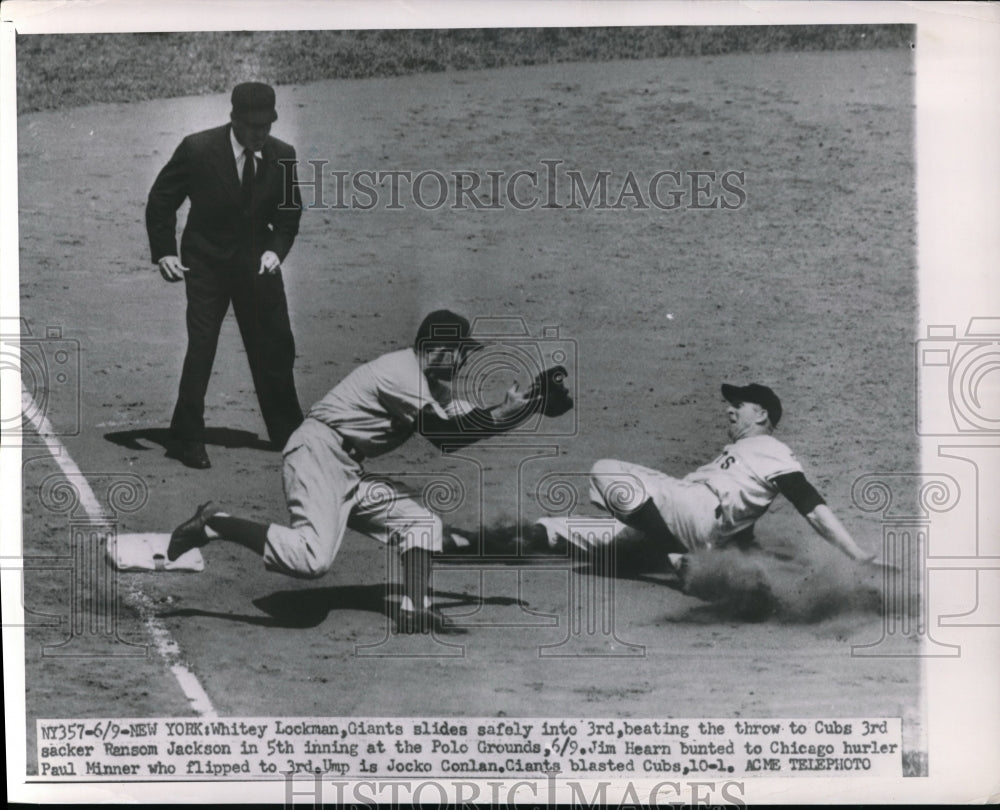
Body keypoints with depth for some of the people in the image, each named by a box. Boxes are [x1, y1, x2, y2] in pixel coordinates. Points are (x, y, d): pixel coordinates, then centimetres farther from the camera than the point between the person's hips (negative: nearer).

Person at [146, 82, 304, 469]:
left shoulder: (282, 156, -7)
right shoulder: (197, 149, -15)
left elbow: (289, 212, 6)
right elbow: (160, 200, -3)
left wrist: (276, 248, -10)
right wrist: (164, 252, -9)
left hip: (257, 261, 3)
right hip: (206, 261, -3)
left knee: (277, 349, 6)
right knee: (201, 347, -8)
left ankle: (286, 433, 23)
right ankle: (186, 440, 4)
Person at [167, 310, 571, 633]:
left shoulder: (430, 382, 17)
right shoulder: (402, 371, -14)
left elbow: (464, 421, 12)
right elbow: (446, 434, -17)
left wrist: (532, 401, 4)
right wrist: (508, 410, -13)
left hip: (349, 470, 10)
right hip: (318, 454, -10)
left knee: (422, 521, 5)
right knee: (312, 558, -25)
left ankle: (415, 608, -2)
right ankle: (216, 523, -12)